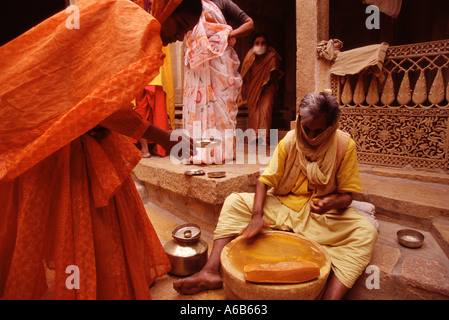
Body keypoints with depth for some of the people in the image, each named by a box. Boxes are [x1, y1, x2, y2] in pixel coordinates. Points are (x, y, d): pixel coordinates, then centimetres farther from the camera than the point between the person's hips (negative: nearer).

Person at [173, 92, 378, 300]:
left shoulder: (345, 145, -9)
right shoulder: (289, 142, -8)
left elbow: (347, 194, -6)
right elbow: (264, 181, -10)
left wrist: (332, 203, -30)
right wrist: (257, 216, -26)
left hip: (324, 213, -1)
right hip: (285, 204, 1)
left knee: (366, 232, -29)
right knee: (234, 202, -14)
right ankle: (211, 272, -22)